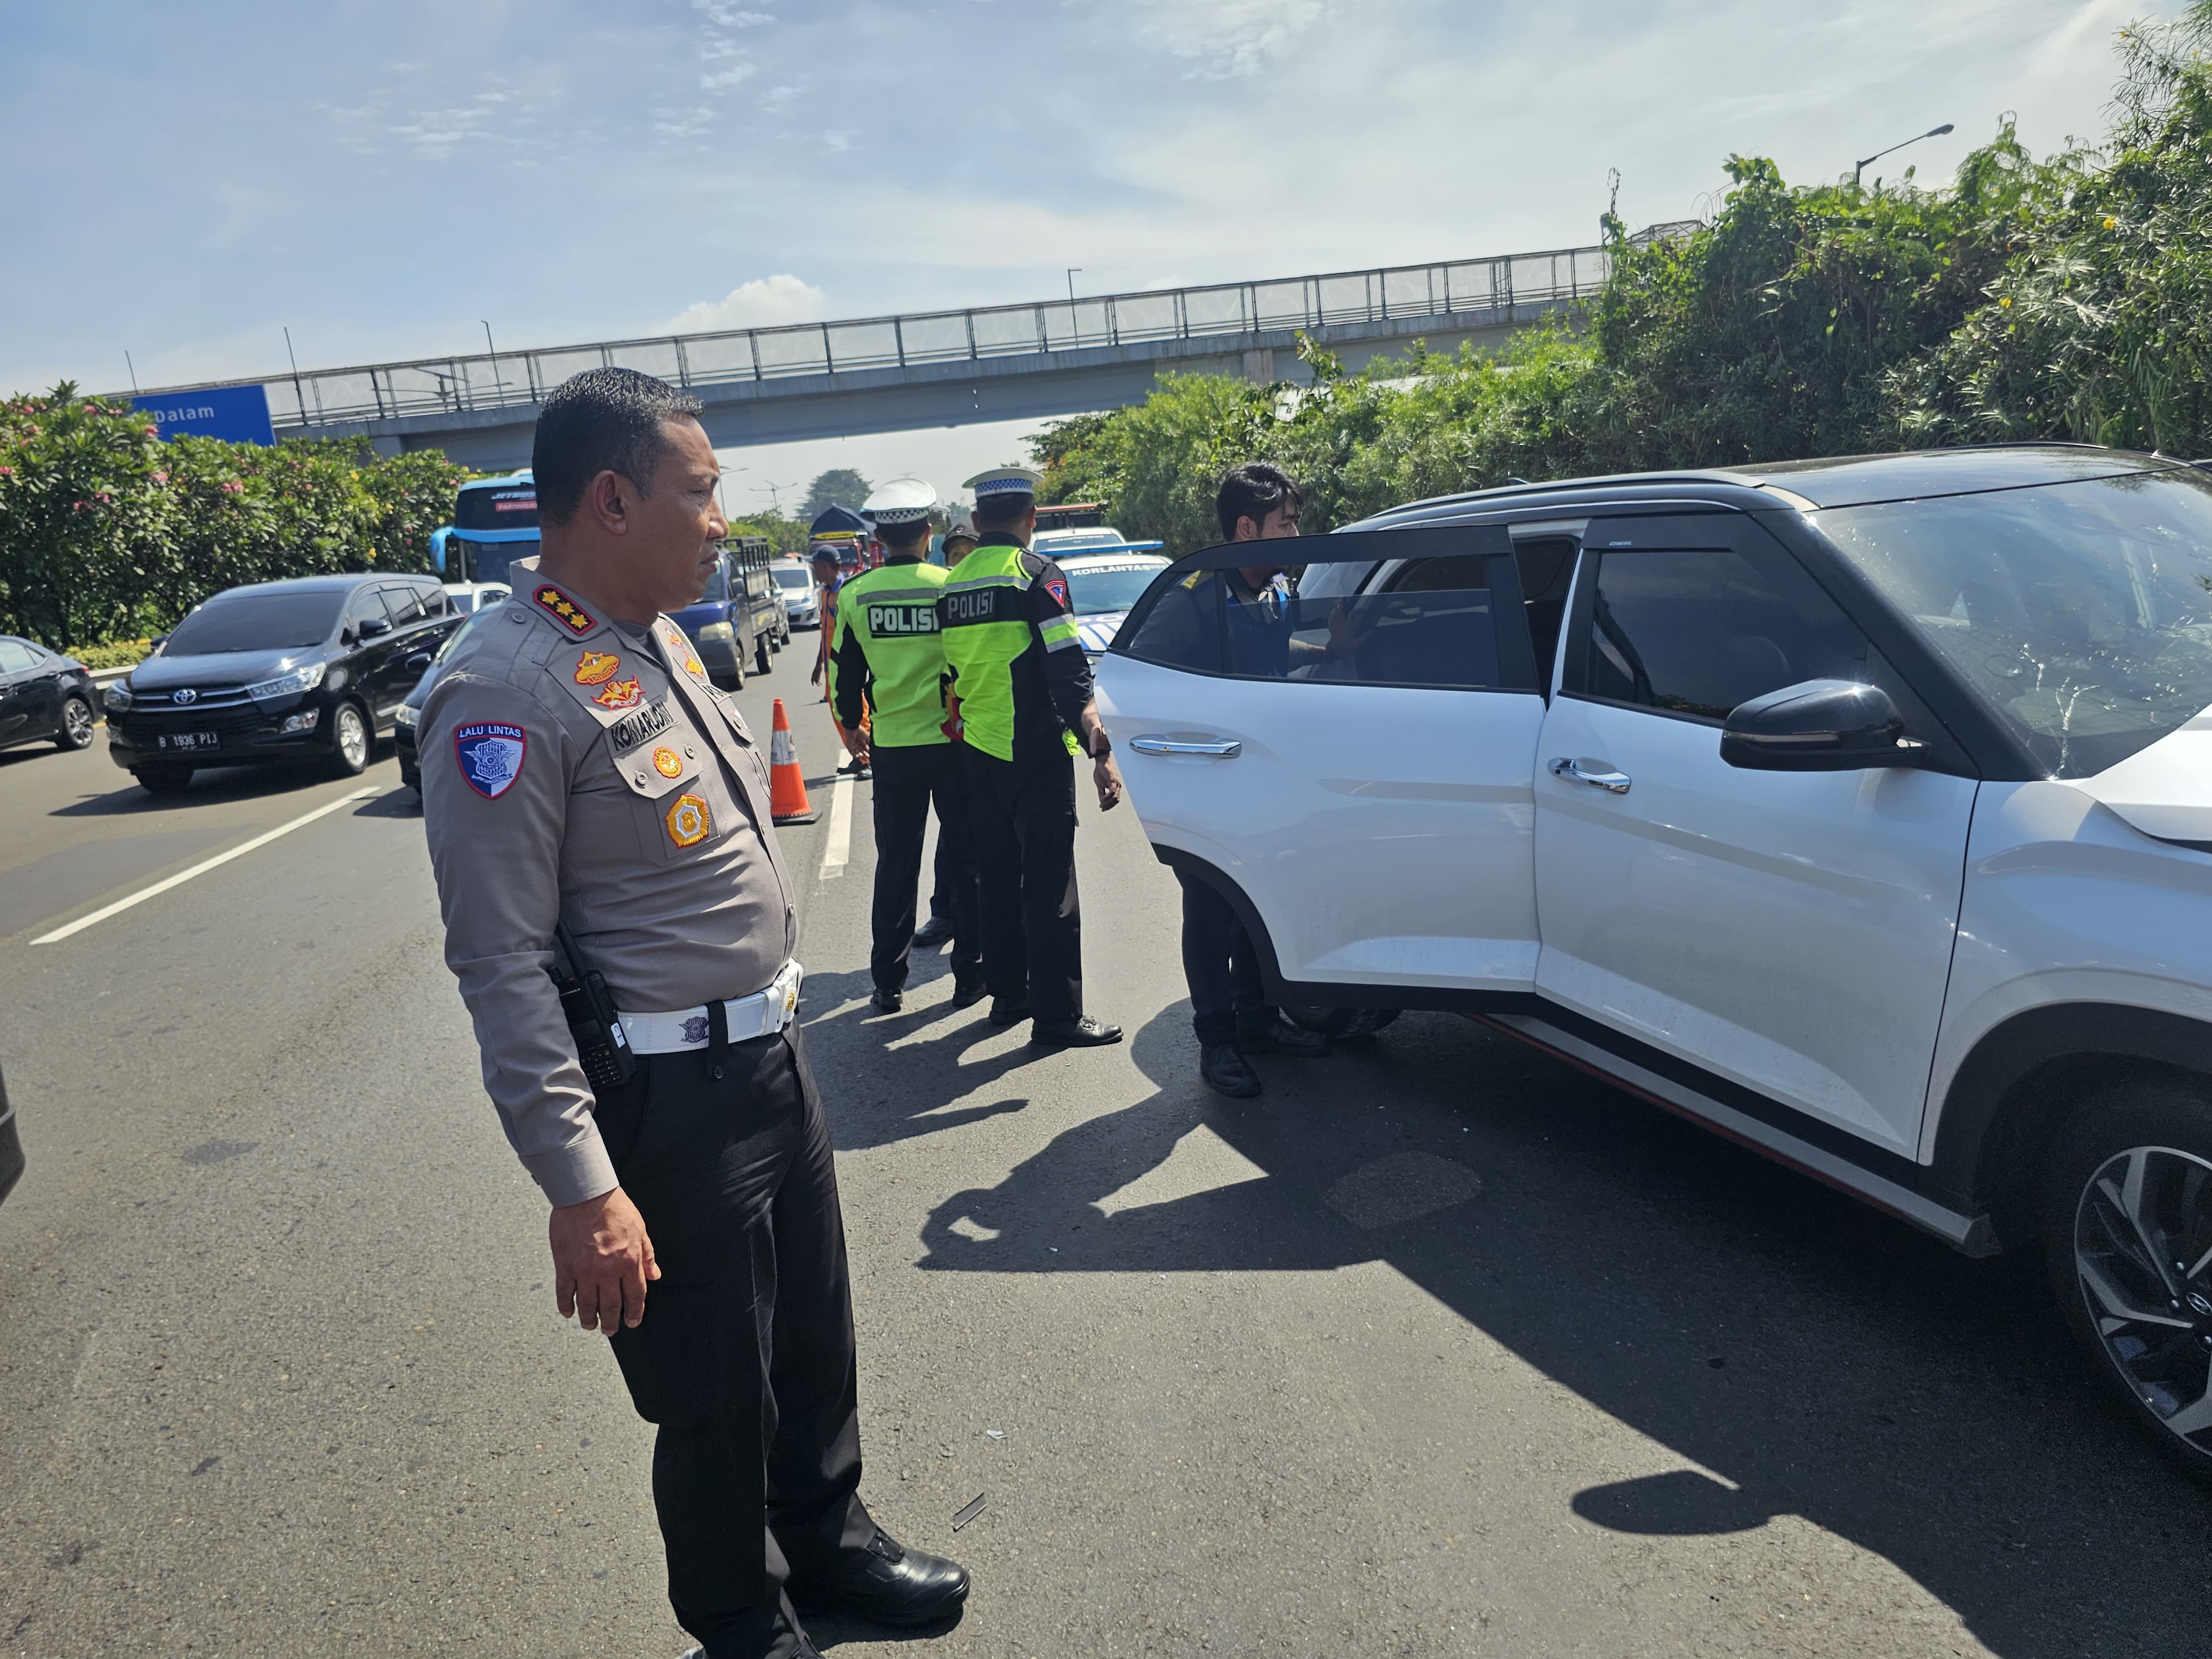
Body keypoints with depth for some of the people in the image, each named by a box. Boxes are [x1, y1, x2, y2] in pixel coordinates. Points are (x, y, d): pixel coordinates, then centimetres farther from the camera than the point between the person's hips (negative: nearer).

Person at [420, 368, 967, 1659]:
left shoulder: (661, 641, 9)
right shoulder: (509, 694, -20)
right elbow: (503, 963, -22)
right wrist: (581, 1187, -22)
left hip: (773, 1049, 8)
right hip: (669, 1099, -8)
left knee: (818, 1335, 22)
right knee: (717, 1394, 11)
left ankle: (829, 1531, 46)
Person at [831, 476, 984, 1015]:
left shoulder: (855, 595, -2)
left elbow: (844, 675, 6)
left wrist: (854, 728, 22)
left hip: (891, 747, 2)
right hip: (954, 742, -2)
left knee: (896, 865, 11)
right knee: (966, 859, 9)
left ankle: (889, 982, 17)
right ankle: (969, 975, 14)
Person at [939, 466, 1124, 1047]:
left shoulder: (954, 584, 10)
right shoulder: (1036, 575, -11)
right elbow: (1068, 673, -19)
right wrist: (1101, 751, -20)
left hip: (979, 753, 7)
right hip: (1035, 754, -7)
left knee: (999, 876, 16)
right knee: (1050, 885, -2)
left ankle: (1006, 993, 24)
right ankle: (1057, 1014, 2)